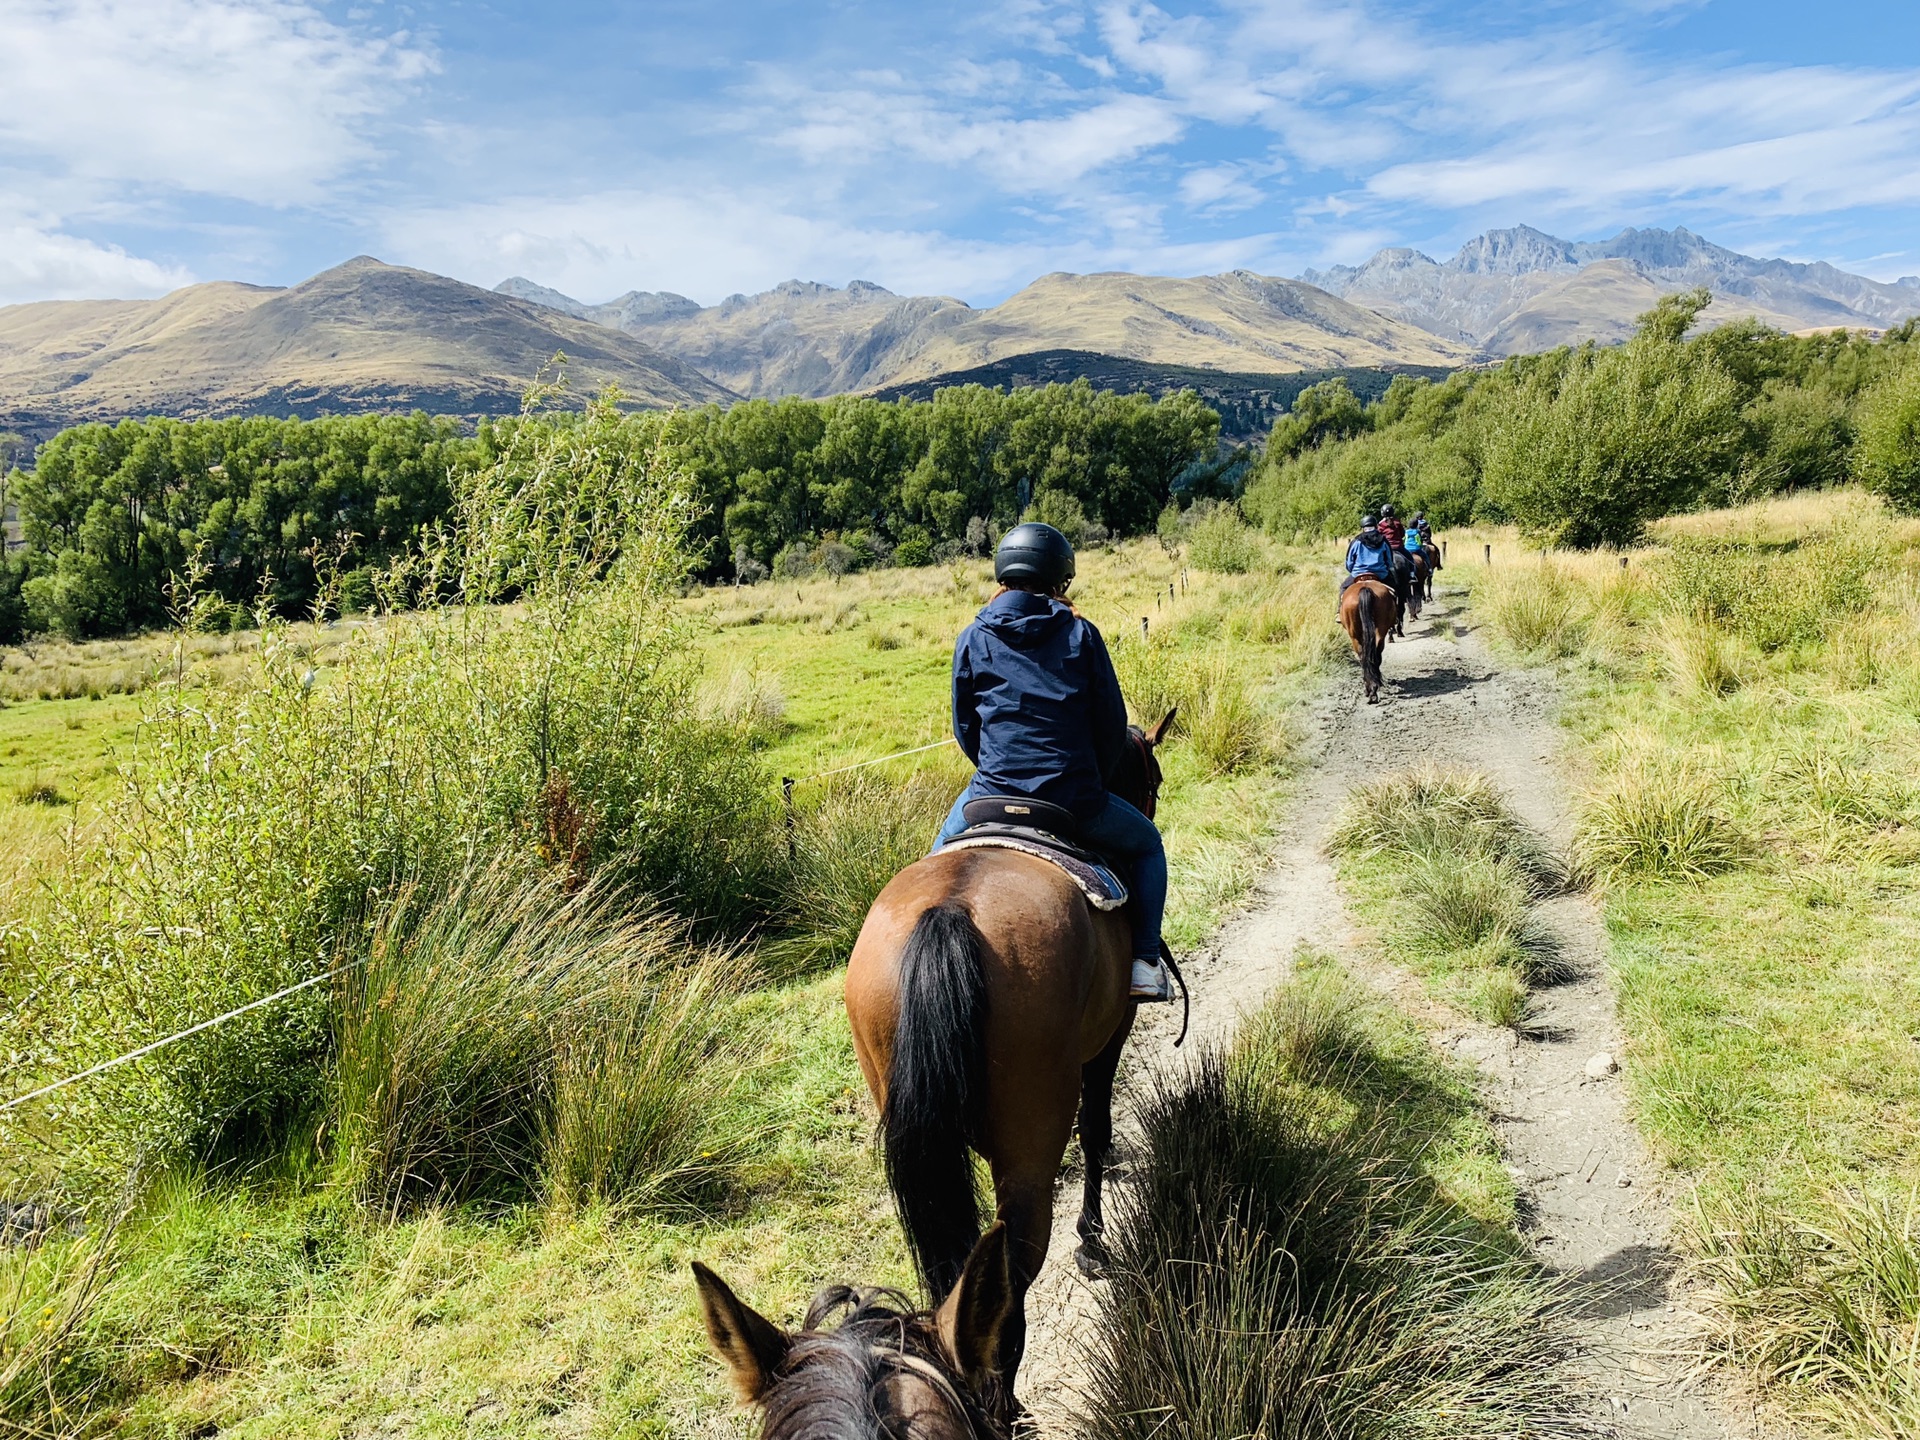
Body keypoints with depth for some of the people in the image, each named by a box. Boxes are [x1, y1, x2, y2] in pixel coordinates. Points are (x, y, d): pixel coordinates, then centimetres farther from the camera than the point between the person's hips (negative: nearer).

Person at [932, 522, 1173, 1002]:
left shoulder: (972, 639, 5)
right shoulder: (1081, 632, 1)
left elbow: (964, 728, 10)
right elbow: (1113, 723, 3)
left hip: (993, 795, 2)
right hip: (1076, 800, -1)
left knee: (942, 858, 33)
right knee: (1146, 844, 26)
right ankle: (1146, 964, 15)